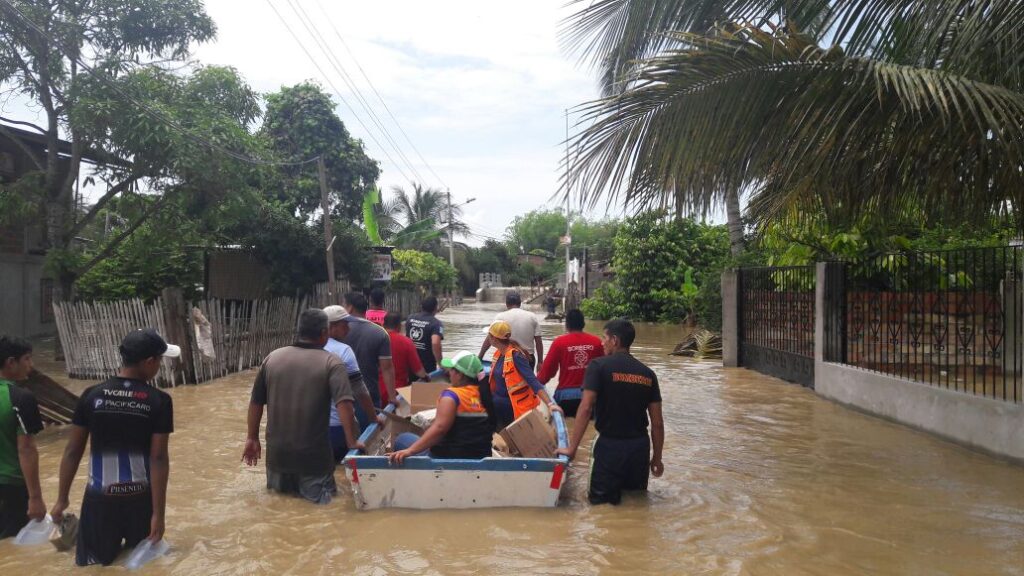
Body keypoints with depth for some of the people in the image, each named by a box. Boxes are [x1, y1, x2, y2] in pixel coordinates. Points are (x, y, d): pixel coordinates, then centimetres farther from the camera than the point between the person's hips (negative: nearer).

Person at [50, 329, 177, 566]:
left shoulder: (92, 395, -4)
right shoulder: (159, 401, -11)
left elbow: (72, 452, 0)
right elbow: (159, 459, -12)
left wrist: (62, 499, 11)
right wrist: (158, 513, -8)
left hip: (100, 499, 2)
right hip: (141, 499, -1)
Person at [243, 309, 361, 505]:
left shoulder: (272, 358, 4)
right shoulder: (331, 363, -10)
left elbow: (256, 402, 9)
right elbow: (344, 404, -20)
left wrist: (252, 438, 19)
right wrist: (352, 441, -13)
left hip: (277, 452, 4)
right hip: (314, 455, -4)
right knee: (319, 501, 6)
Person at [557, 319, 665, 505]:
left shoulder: (599, 366, -10)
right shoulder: (648, 374, 4)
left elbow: (586, 408, -18)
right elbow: (657, 423, 4)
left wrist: (571, 448, -12)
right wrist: (657, 457, 15)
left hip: (610, 445, -4)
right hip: (640, 447, 4)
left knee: (602, 504, 5)